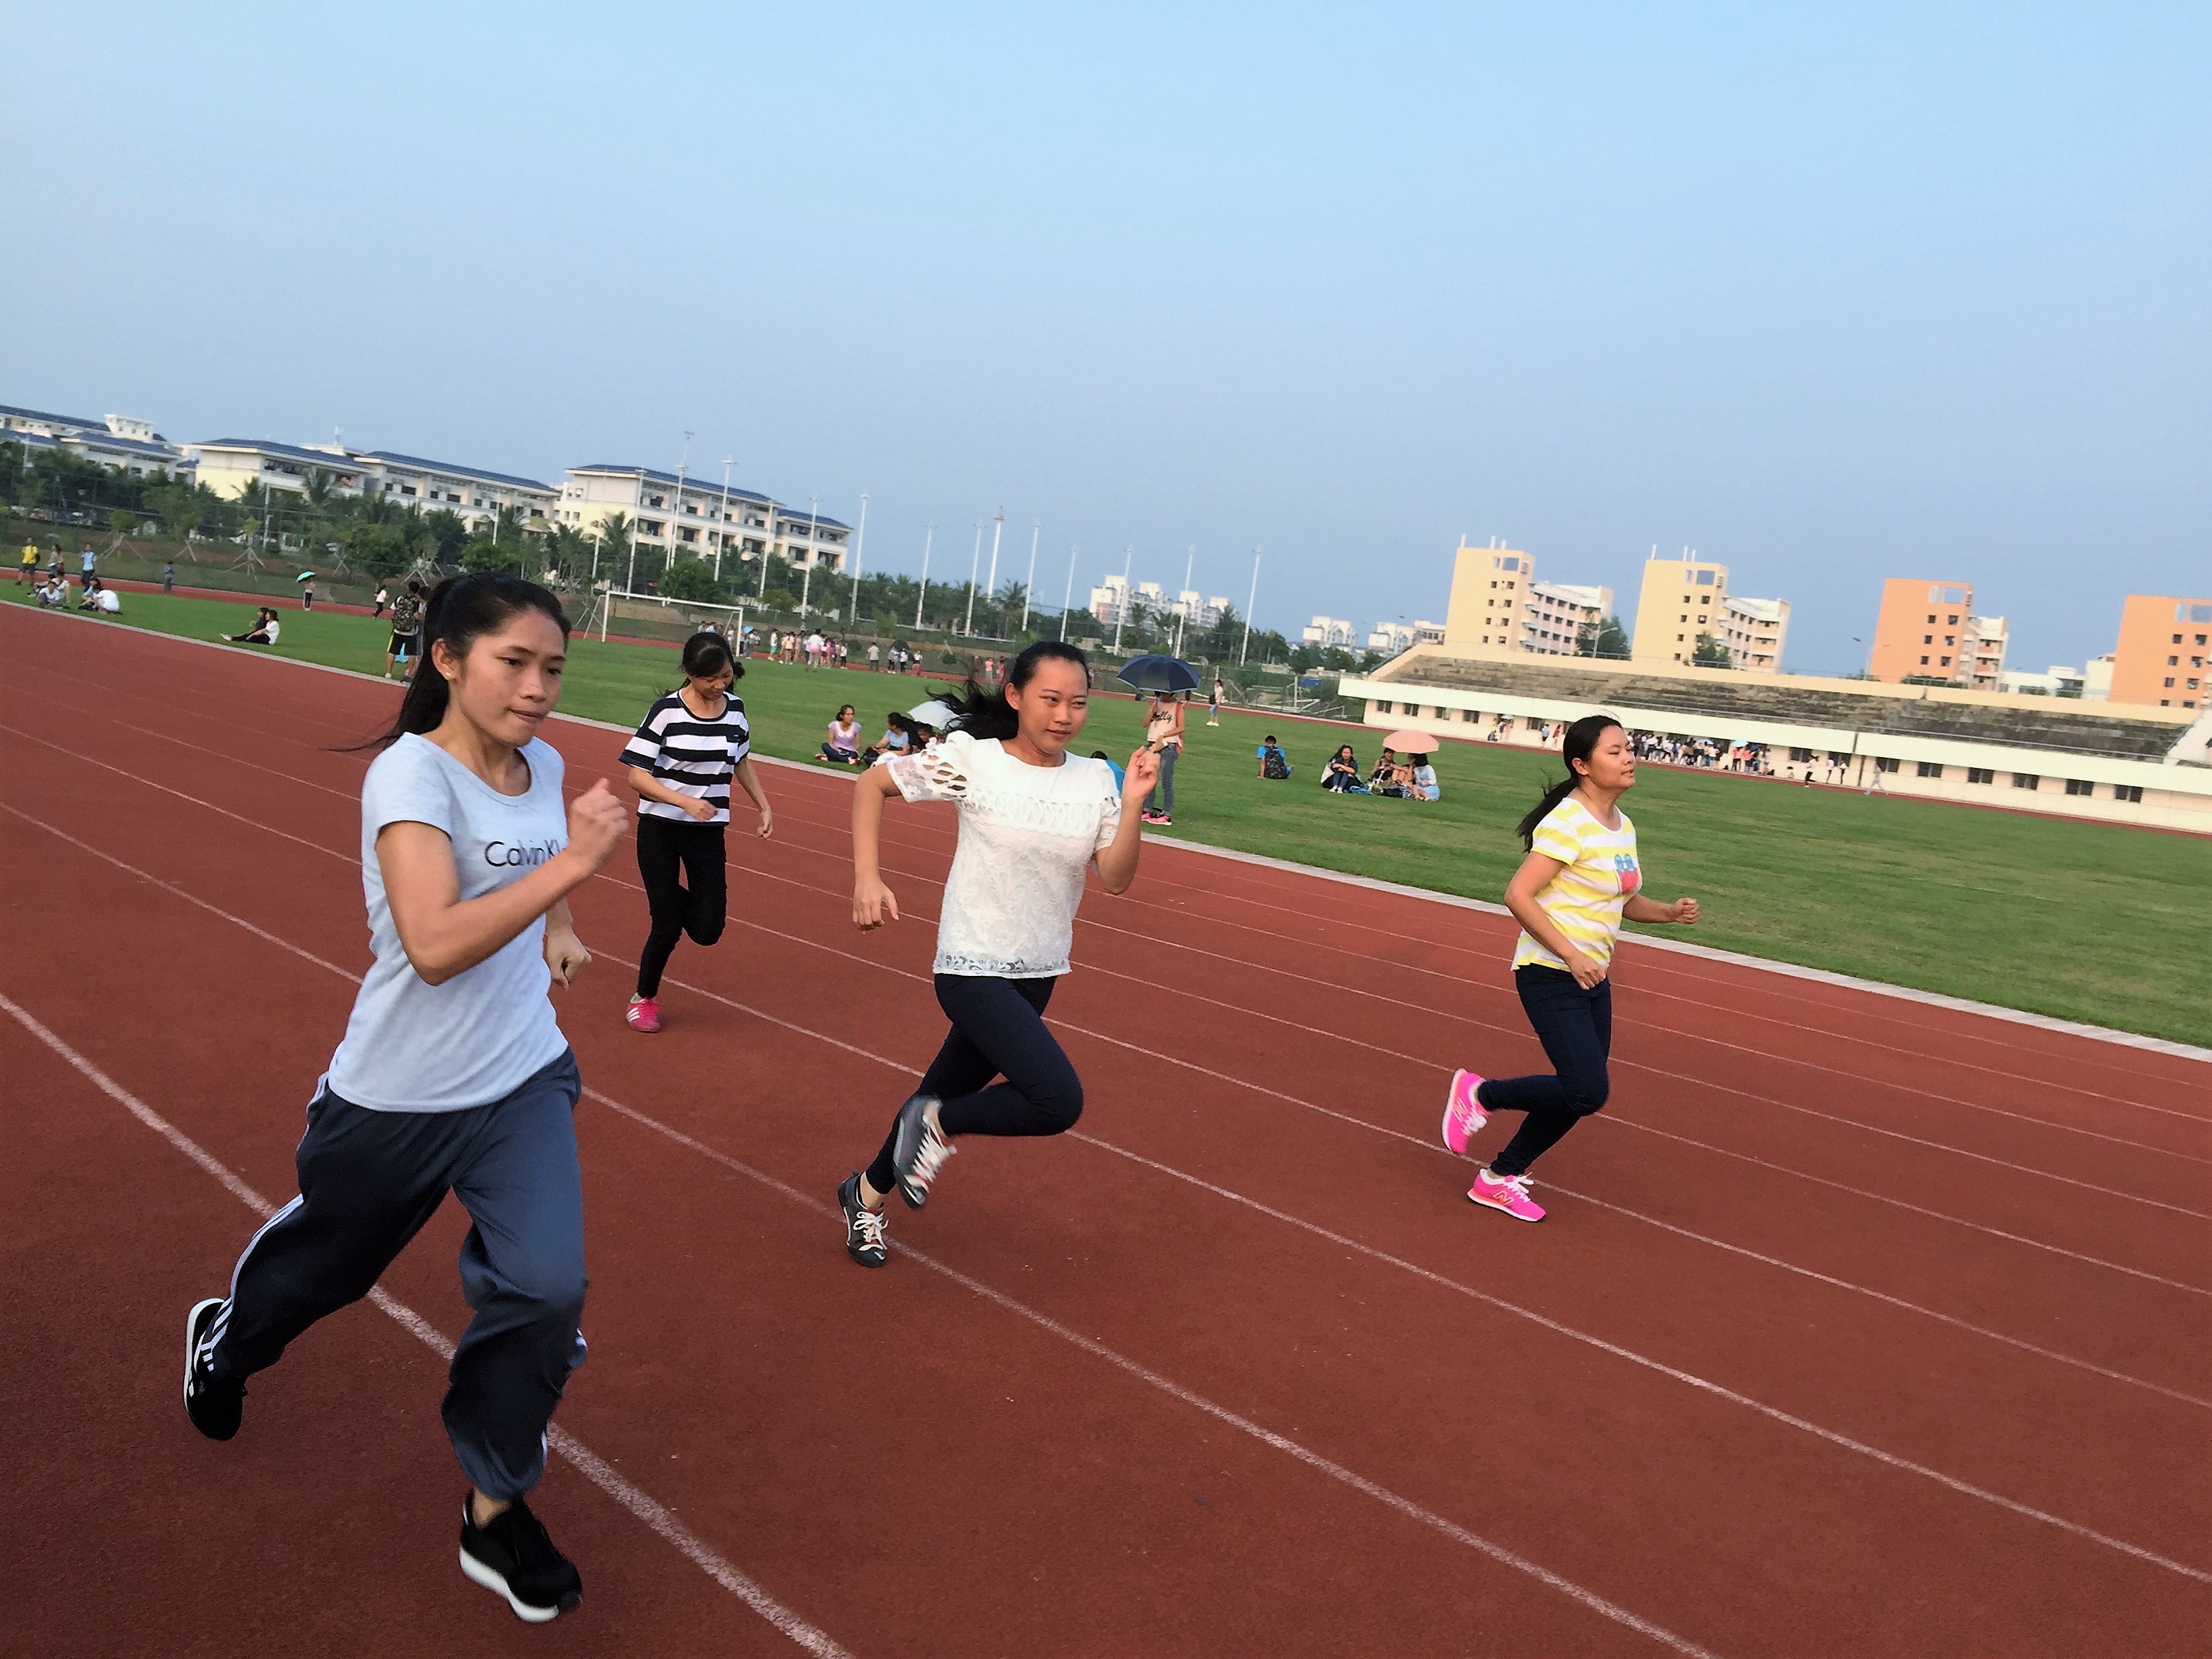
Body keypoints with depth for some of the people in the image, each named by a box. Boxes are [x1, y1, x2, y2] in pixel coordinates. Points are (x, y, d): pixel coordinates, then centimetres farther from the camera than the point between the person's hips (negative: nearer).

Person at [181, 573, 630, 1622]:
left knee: (545, 1285, -12)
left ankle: (496, 1513, 11)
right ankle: (225, 1339, 59)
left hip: (523, 1082, 4)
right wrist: (571, 861, -36)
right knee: (324, 1263, 22)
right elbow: (434, 946, -34)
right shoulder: (411, 773, -22)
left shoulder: (544, 766, -1)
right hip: (398, 1100, -4)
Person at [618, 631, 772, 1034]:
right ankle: (644, 998, 25)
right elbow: (637, 775, -14)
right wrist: (685, 801, -26)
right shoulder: (667, 711, -13)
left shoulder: (735, 708, 1)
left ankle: (672, 897, 32)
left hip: (708, 832, 4)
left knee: (707, 930, -3)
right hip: (659, 829, -3)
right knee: (667, 927, -2)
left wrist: (764, 806, 14)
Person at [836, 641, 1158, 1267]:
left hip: (1038, 974, 6)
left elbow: (1116, 878, -5)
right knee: (1059, 1100, -23)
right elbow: (872, 784, -2)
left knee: (949, 1090, 18)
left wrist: (1132, 803, -19)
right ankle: (938, 1124, 3)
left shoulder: (1095, 781, 0)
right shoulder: (972, 758, -12)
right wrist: (867, 878, -13)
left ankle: (868, 1191, 43)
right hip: (973, 967, -5)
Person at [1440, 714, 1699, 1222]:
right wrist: (1571, 955, -23)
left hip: (1593, 977, 9)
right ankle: (1480, 1093, 8)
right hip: (1551, 976, -9)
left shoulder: (1623, 826, 10)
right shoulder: (1568, 823, -17)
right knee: (1587, 1091, -15)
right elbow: (1518, 895, -22)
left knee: (1579, 1094, 10)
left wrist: (1669, 912, 3)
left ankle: (1500, 1179, 24)